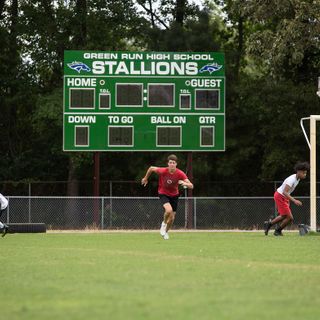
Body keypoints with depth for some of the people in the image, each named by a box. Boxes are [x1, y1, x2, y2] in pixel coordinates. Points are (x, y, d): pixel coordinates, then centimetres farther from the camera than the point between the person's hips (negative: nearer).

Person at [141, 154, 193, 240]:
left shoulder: (180, 174, -21)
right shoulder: (163, 171, -25)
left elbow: (191, 186, -22)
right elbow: (151, 168, -5)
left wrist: (184, 183, -44)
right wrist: (145, 178, 9)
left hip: (174, 195, 3)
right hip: (163, 194, -3)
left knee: (172, 218, 6)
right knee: (169, 210, -31)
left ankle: (166, 232, 36)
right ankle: (164, 223, 0)